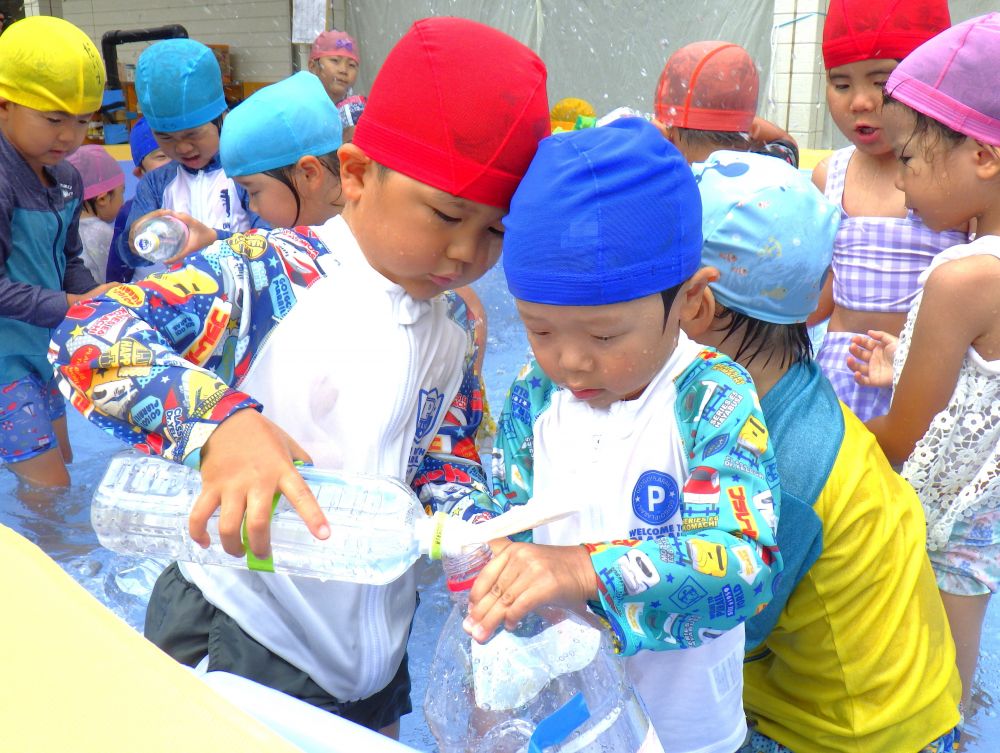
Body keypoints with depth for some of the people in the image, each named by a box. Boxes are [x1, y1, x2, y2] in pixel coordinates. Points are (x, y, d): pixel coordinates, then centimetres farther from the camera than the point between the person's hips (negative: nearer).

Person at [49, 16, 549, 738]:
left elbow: (450, 462, 4)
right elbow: (87, 334, -27)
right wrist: (219, 419, -43)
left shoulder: (457, 327, 0)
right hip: (233, 636, -5)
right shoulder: (266, 272, -17)